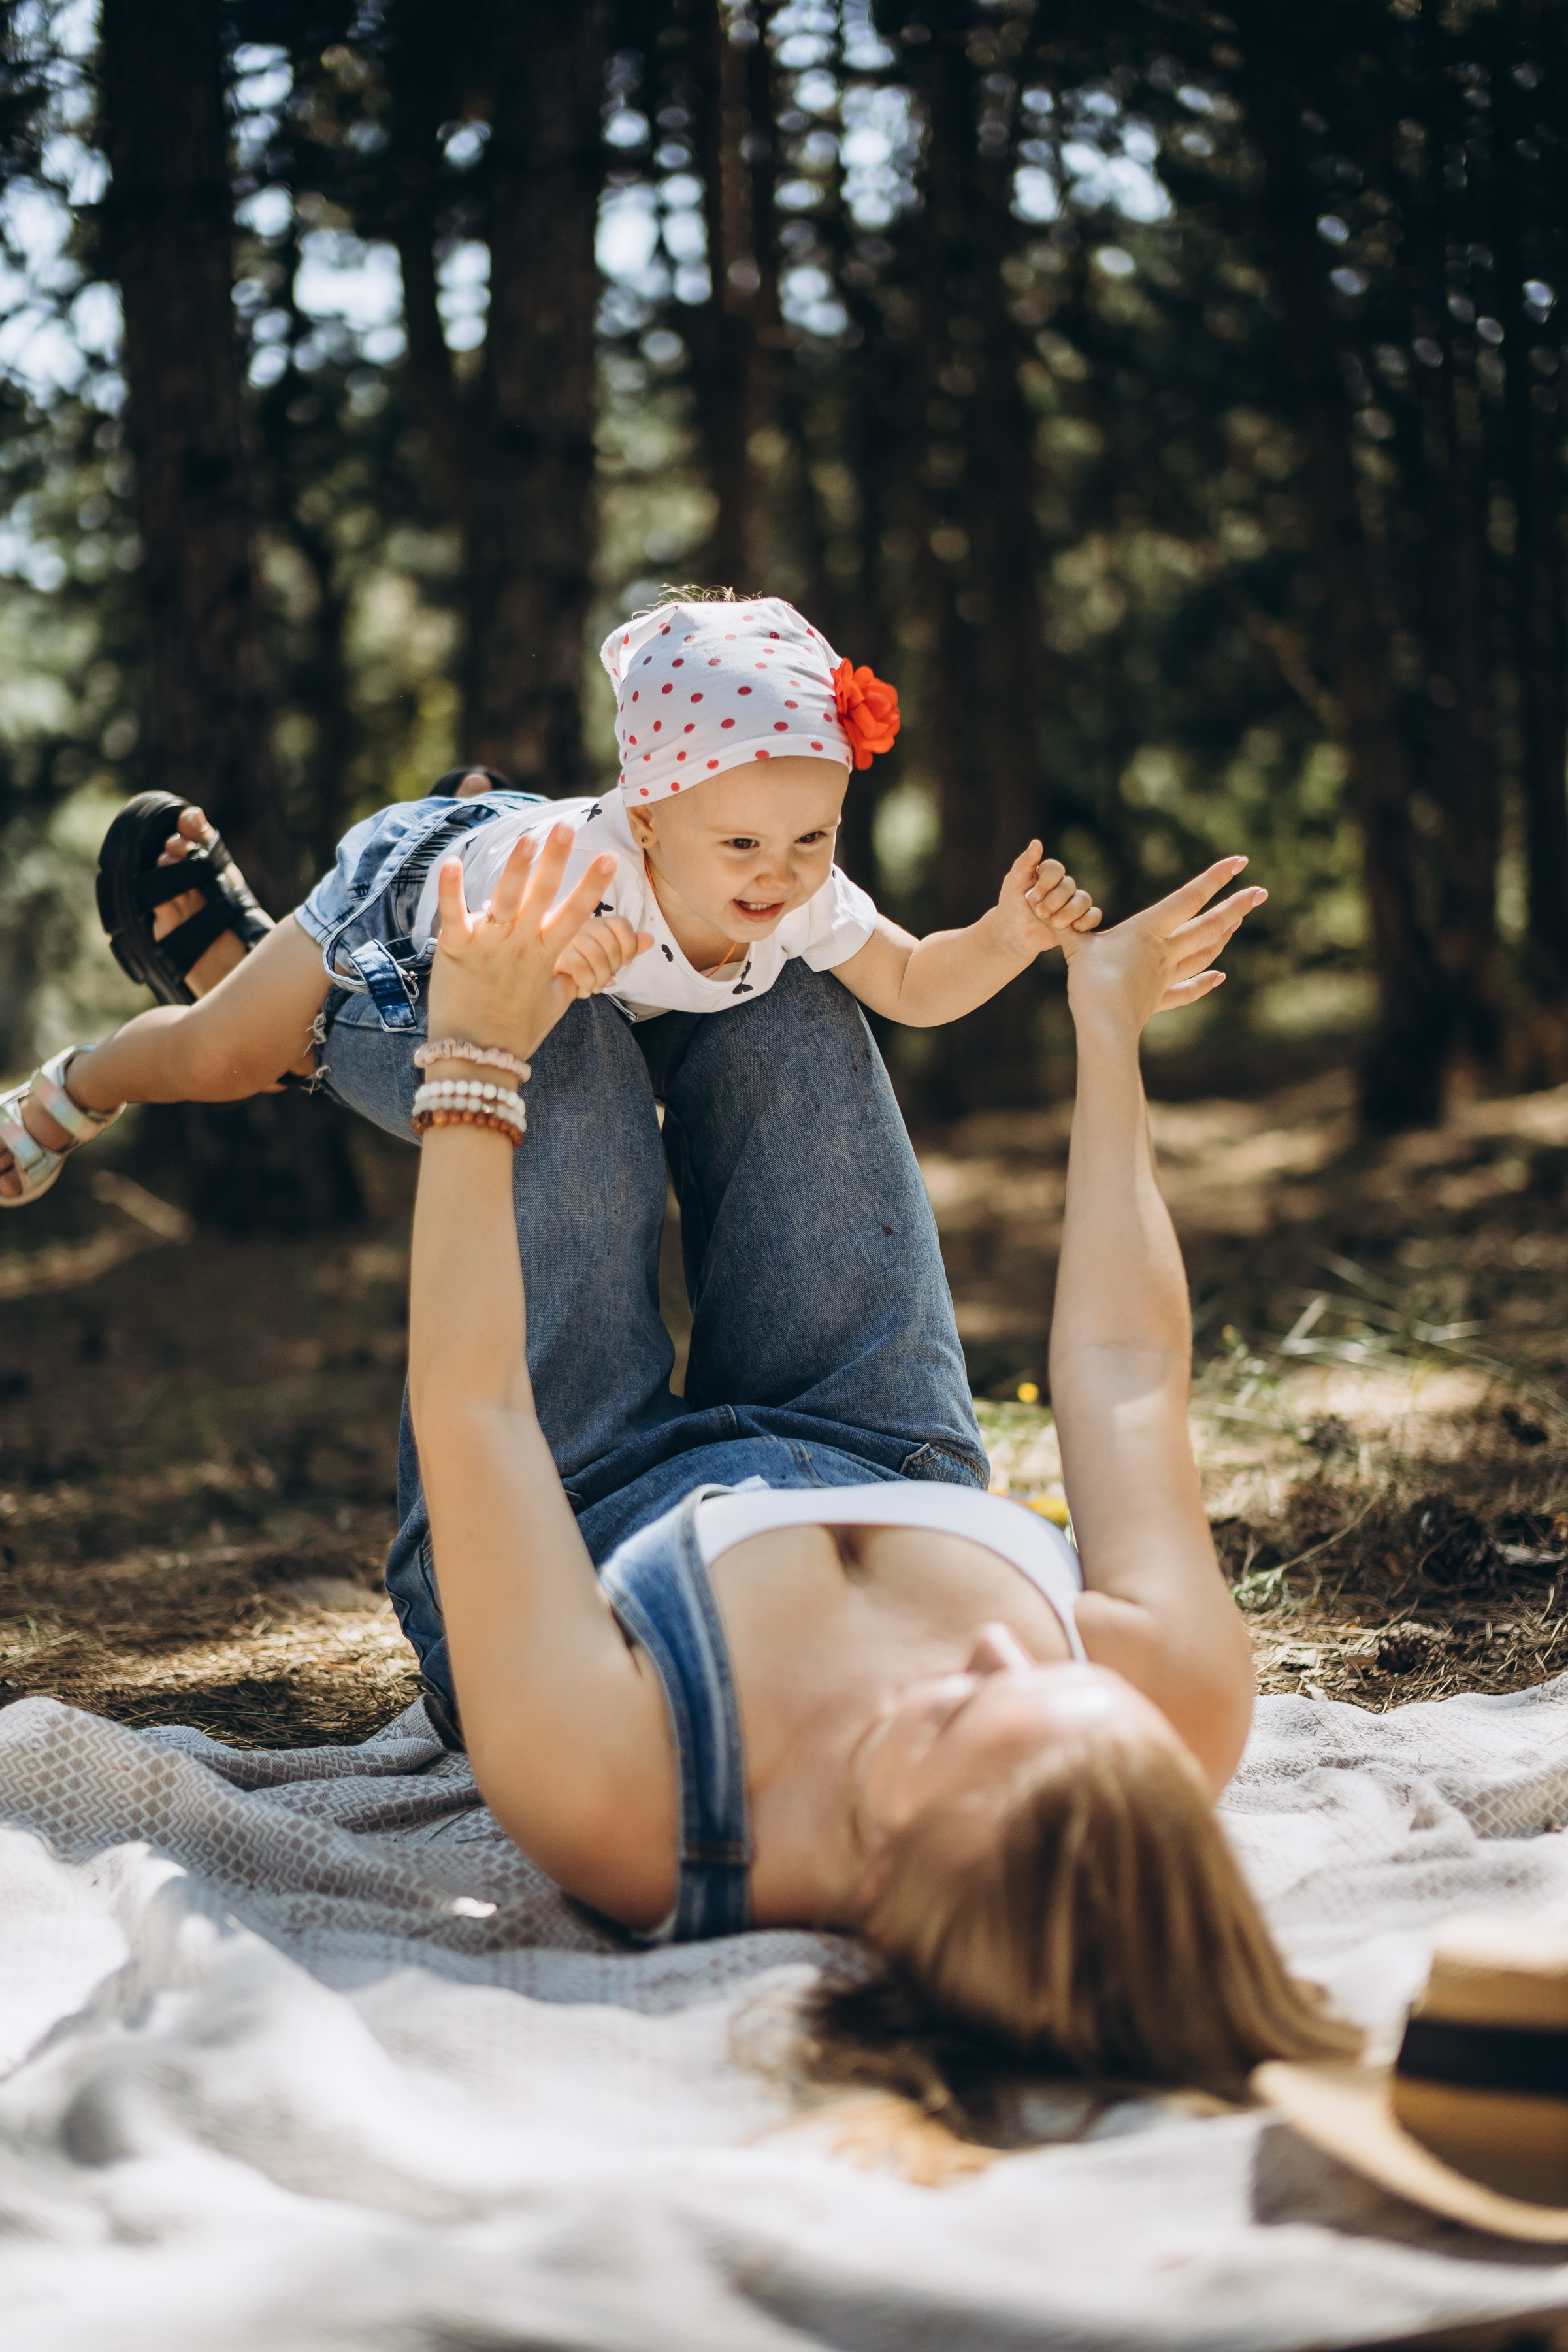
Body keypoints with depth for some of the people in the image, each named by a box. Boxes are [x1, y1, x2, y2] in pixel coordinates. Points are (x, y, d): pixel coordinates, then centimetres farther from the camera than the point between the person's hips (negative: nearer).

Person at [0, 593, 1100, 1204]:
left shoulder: (807, 902, -33)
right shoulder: (583, 874, -49)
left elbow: (917, 987, -20)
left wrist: (1011, 936, -39)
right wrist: (539, 972, -74)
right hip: (421, 882, -4)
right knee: (221, 1059, 10)